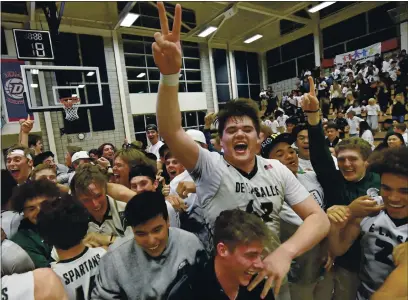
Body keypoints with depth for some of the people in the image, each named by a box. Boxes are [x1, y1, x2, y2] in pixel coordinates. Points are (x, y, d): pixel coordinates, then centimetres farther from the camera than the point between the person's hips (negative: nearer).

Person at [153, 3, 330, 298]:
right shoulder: (210, 166, -13)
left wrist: (285, 252, -27)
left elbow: (319, 218, -9)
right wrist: (170, 74, -45)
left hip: (272, 267, 2)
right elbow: (171, 132, -30)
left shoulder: (277, 170, -4)